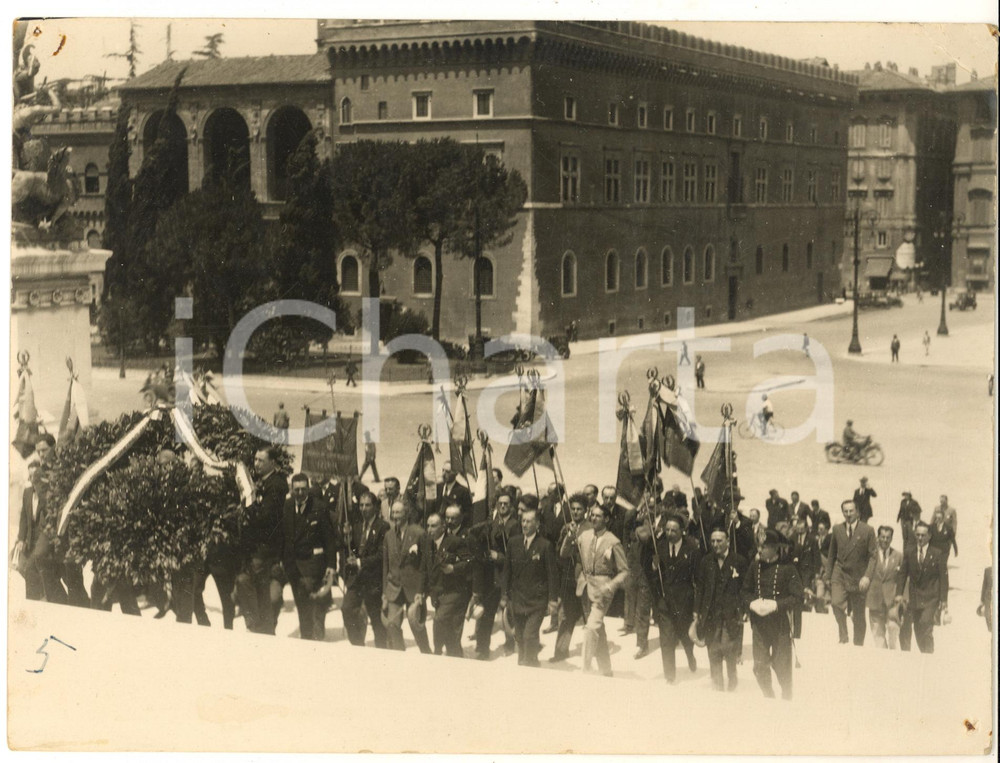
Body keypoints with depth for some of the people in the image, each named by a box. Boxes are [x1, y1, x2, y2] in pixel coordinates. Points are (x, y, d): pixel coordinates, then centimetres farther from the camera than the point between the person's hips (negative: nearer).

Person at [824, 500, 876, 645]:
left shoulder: (867, 531, -2)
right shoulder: (837, 530, 8)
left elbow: (873, 556, -4)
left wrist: (867, 576, -16)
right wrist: (828, 575, 9)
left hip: (858, 577, -2)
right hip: (839, 575, 2)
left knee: (859, 614, 4)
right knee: (836, 603, -23)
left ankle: (858, 645, 17)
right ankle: (843, 635, -8)